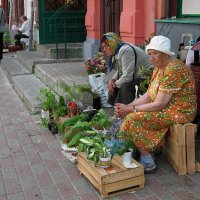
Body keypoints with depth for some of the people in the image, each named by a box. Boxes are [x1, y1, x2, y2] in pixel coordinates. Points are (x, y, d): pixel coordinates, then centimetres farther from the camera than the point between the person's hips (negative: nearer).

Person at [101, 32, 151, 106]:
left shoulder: (125, 51, -23)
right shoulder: (116, 51, 5)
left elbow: (127, 77, -27)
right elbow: (119, 71, 15)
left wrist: (115, 84, -11)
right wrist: (112, 80, -4)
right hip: (135, 77, 10)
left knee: (125, 86, -28)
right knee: (113, 85, 3)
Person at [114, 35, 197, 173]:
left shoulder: (173, 70, -23)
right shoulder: (158, 68, 8)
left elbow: (159, 105, -25)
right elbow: (148, 96, 6)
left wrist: (131, 109, -19)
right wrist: (127, 106, -8)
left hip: (179, 112, -10)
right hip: (166, 108, 10)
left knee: (134, 118, -20)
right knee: (129, 114, 6)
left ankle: (148, 163, -9)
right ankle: (153, 148, 15)